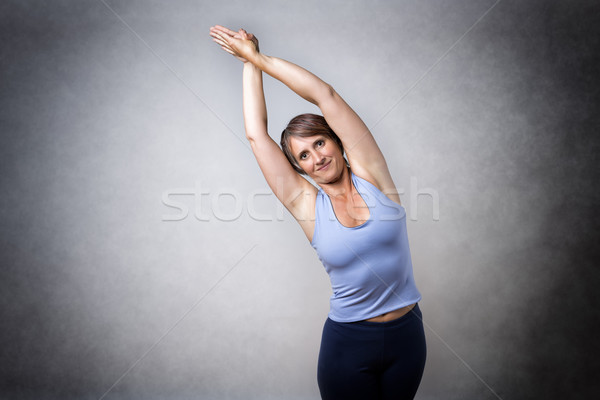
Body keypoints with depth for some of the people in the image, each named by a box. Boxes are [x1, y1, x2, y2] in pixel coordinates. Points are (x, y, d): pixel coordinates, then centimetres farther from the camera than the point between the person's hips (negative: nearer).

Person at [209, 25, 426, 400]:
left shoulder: (371, 176, -6)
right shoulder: (308, 205, -6)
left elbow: (326, 95, -11)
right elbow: (257, 135, -7)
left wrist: (261, 57, -5)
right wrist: (249, 64, 1)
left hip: (407, 333, 2)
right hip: (348, 341, -1)